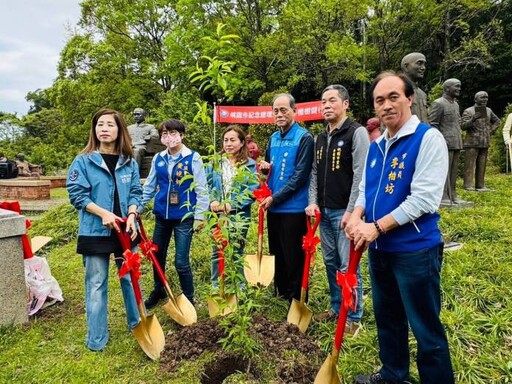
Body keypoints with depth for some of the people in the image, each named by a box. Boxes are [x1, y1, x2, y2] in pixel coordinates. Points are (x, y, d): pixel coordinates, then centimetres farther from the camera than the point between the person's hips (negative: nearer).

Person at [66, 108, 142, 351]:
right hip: (95, 232, -3)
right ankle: (96, 339, 20)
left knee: (131, 278, 14)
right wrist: (104, 213, -19)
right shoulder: (83, 161, -5)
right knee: (96, 285, 5)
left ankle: (137, 323, 35)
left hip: (124, 230, 3)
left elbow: (135, 193, 6)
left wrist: (131, 216, -12)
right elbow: (76, 194, -7)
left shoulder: (129, 163, 4)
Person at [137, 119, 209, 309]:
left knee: (181, 261, -2)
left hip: (184, 217, -5)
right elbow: (149, 187, 11)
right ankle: (158, 290, 42)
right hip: (161, 215, 5)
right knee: (157, 256, 18)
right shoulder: (158, 159, 4)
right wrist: (137, 208, 8)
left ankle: (188, 298, 20)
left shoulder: (193, 158, -9)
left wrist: (199, 215, -11)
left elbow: (201, 189, -8)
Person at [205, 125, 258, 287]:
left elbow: (252, 190, -11)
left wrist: (232, 205, -20)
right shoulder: (214, 162, 6)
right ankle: (216, 286, 26)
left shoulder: (249, 165, -2)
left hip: (239, 215, -2)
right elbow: (206, 185, 3)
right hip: (216, 214, 2)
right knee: (217, 251, 11)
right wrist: (211, 201, -16)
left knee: (237, 251, 13)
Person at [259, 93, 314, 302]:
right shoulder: (273, 138, 11)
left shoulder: (304, 138, -10)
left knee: (294, 259, 3)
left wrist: (275, 198, -16)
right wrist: (264, 167, 1)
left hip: (294, 208, -7)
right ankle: (279, 296, 34)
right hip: (273, 208, 7)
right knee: (277, 255, 17)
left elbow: (300, 176, -17)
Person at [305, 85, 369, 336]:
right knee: (330, 262, 15)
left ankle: (354, 317, 14)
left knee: (348, 265, -1)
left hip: (344, 212, -7)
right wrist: (313, 202, 3)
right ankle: (336, 307, 31)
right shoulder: (320, 138, 14)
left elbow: (361, 175, -14)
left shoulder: (357, 133, -8)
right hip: (324, 211, 7)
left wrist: (351, 211, -17)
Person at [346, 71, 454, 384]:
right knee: (387, 318, 22)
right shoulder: (376, 146, 9)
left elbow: (424, 198, -21)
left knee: (426, 328, 6)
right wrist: (357, 217, -7)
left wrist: (376, 227, -21)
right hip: (379, 249, 8)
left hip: (415, 250, -7)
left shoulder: (428, 138, -13)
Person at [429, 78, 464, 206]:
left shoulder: (456, 104, 19)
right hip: (445, 143, -8)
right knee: (444, 171, -7)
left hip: (456, 143, 8)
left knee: (454, 171, 9)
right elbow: (432, 125, -12)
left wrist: (459, 140, 18)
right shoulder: (438, 103, -7)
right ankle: (443, 197, -3)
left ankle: (452, 196, 15)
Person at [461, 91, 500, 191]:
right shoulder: (468, 111, -4)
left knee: (482, 165, 7)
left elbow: (497, 121, 28)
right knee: (470, 164, -7)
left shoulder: (488, 110, 13)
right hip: (472, 142, -6)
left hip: (485, 143, 6)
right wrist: (472, 120, -28)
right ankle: (468, 185, -5)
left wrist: (491, 130, 13)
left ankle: (480, 185, 13)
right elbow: (462, 126, -13)